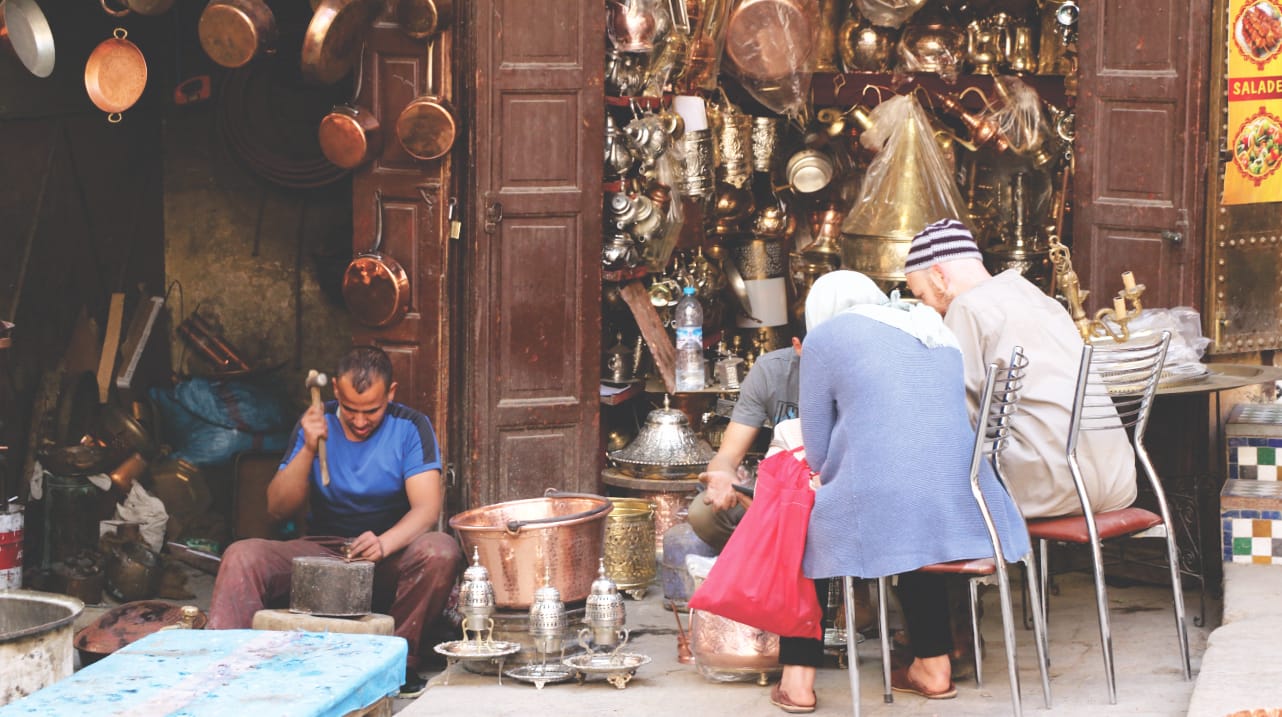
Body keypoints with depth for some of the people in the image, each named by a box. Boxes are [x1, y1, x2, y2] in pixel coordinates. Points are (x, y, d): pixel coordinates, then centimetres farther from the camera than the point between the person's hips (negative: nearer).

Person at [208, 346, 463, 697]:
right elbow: (277, 508, -2)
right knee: (241, 556, -23)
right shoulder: (316, 424, 2)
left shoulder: (410, 427, -5)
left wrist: (385, 544, -36)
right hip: (321, 549, 2)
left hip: (391, 555, -2)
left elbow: (427, 507, -16)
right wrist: (308, 450, -18)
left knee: (441, 551, -34)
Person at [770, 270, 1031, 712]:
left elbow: (817, 453, 6)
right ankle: (934, 666, 36)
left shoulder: (825, 336, 7)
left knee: (800, 536, 24)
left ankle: (797, 681, 18)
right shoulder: (939, 334, 23)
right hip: (962, 507, 5)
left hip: (878, 506, -5)